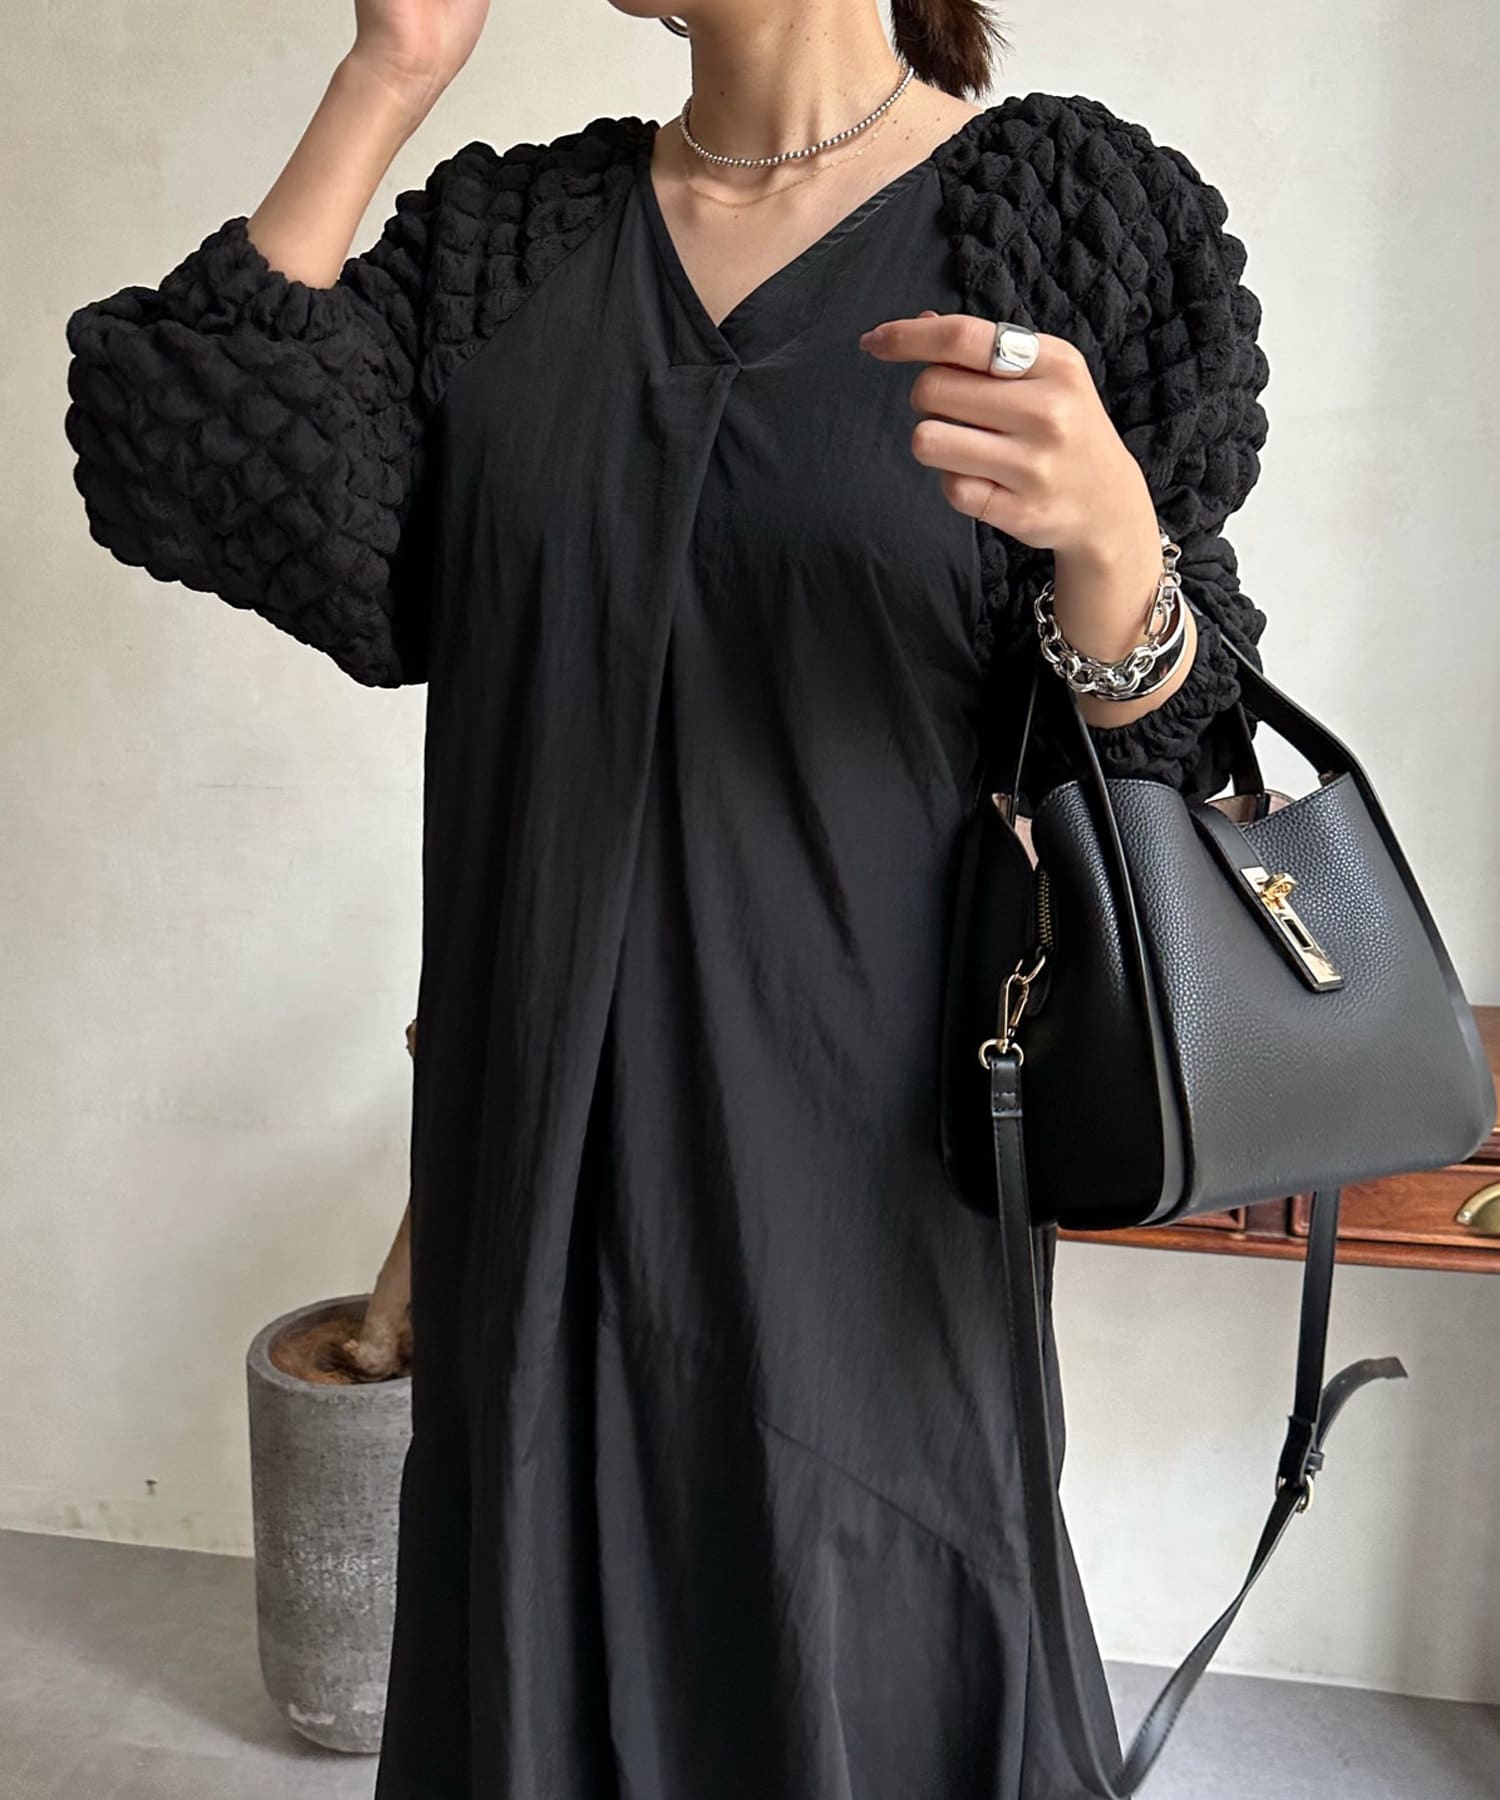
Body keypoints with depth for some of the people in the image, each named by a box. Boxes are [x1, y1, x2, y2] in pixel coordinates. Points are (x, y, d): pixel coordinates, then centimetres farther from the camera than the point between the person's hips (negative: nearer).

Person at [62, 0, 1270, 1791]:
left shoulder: (1085, 215, -3)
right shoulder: (501, 236, 7)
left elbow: (1159, 774, -4)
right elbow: (200, 481, -8)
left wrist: (1110, 544, -25)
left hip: (857, 1163, -3)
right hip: (549, 1154, 4)